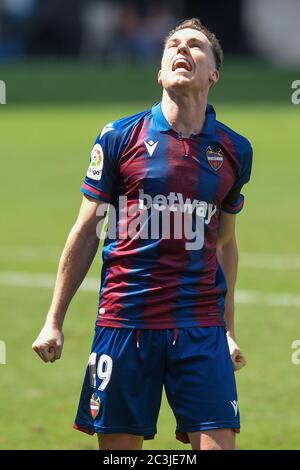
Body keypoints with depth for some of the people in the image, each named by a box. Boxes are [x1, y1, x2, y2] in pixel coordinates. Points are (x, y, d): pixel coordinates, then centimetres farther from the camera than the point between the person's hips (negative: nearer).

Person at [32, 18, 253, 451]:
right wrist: (54, 321, 5)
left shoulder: (234, 150, 8)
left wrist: (229, 330, 18)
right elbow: (86, 233, 6)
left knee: (216, 443, -7)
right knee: (119, 447, 2)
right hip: (124, 320, -1)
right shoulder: (120, 138, 2)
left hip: (201, 325, 1)